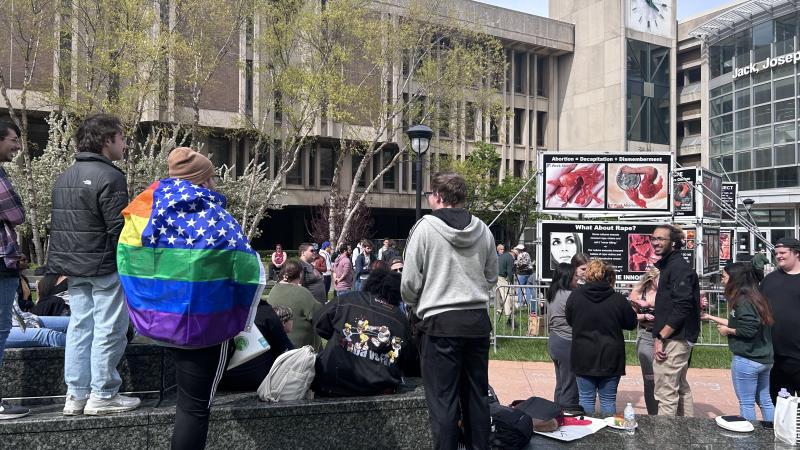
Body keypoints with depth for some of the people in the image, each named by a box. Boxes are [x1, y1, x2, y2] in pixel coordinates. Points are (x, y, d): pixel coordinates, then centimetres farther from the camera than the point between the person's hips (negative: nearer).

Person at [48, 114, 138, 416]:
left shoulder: (63, 178, 14)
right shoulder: (109, 177, -15)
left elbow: (58, 226, 17)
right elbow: (118, 229, -19)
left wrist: (64, 263, 21)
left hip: (74, 268, 9)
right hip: (105, 267, -9)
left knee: (79, 327, 12)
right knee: (108, 330, 0)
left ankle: (76, 395, 18)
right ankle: (102, 395, 7)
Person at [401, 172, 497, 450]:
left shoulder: (425, 227, -8)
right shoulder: (483, 230, 5)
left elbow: (410, 281, -6)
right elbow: (492, 277, 14)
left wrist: (416, 307, 12)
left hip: (441, 322, -5)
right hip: (479, 321, 5)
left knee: (443, 400, 2)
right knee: (477, 395, 15)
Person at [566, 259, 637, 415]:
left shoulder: (575, 296, -7)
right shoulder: (618, 299, -10)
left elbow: (569, 320, 7)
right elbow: (631, 324, 3)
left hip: (583, 357, 1)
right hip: (610, 357, -1)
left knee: (586, 398, 9)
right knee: (608, 400, 10)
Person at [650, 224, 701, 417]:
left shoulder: (679, 267, -14)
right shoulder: (668, 265, 17)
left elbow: (682, 307, -23)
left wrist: (661, 337, -21)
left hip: (673, 340, -11)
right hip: (679, 338, 11)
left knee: (666, 394, -8)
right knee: (681, 389, 19)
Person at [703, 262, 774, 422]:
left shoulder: (742, 301, -16)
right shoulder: (755, 297, 11)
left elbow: (748, 330, -23)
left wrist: (727, 331, -7)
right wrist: (710, 317, 22)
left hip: (746, 361, -9)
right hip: (765, 359, 9)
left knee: (746, 403, 2)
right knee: (766, 401, 15)